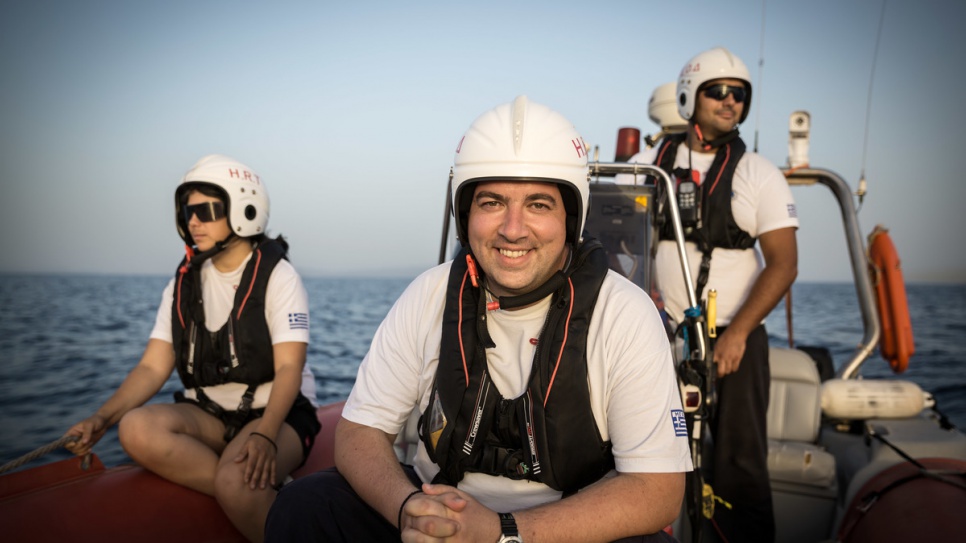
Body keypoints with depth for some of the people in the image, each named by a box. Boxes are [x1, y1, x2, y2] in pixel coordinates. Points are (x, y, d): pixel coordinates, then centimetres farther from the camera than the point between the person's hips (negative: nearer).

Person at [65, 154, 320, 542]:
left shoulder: (277, 277, -8)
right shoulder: (184, 284, 8)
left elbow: (289, 368, -17)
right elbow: (153, 367, 4)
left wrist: (265, 434, -34)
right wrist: (102, 418, -14)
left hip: (277, 410, -6)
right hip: (209, 414, 6)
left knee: (236, 483, -36)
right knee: (137, 428, -26)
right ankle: (262, 495, -22)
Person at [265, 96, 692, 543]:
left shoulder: (624, 314, -15)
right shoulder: (429, 296, -6)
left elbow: (658, 490, -17)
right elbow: (360, 431, -3)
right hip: (440, 503, 2)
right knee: (304, 505, -17)